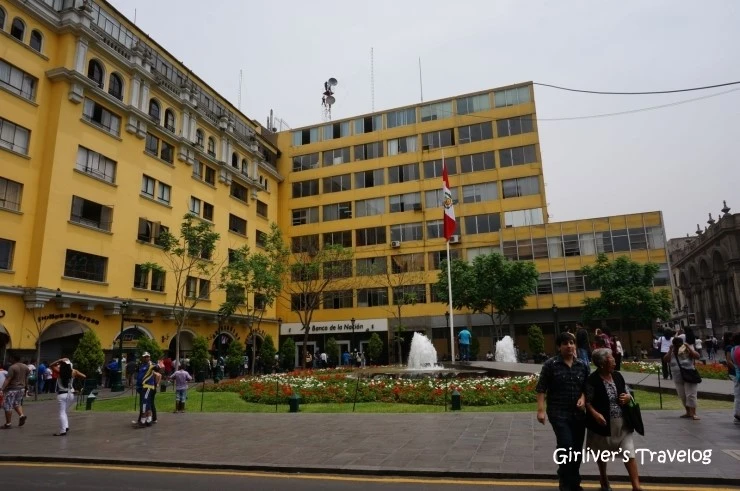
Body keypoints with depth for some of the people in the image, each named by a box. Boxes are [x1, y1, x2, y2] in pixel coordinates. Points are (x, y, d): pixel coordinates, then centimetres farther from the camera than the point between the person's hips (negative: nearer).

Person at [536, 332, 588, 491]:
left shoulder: (582, 365, 5)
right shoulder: (550, 364, -8)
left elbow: (587, 387, 15)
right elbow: (541, 389, -8)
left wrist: (583, 398, -6)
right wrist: (541, 410, -14)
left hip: (578, 413, 5)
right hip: (558, 413, -5)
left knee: (577, 448, 12)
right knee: (566, 446, -13)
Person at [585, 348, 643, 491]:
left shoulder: (618, 376, 1)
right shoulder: (592, 380, -17)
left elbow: (627, 393, 13)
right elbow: (587, 401, -13)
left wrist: (628, 397, -9)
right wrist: (595, 414, -27)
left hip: (622, 423, 4)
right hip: (604, 423, -4)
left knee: (629, 453, 0)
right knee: (602, 454, 17)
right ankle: (603, 478, 38)